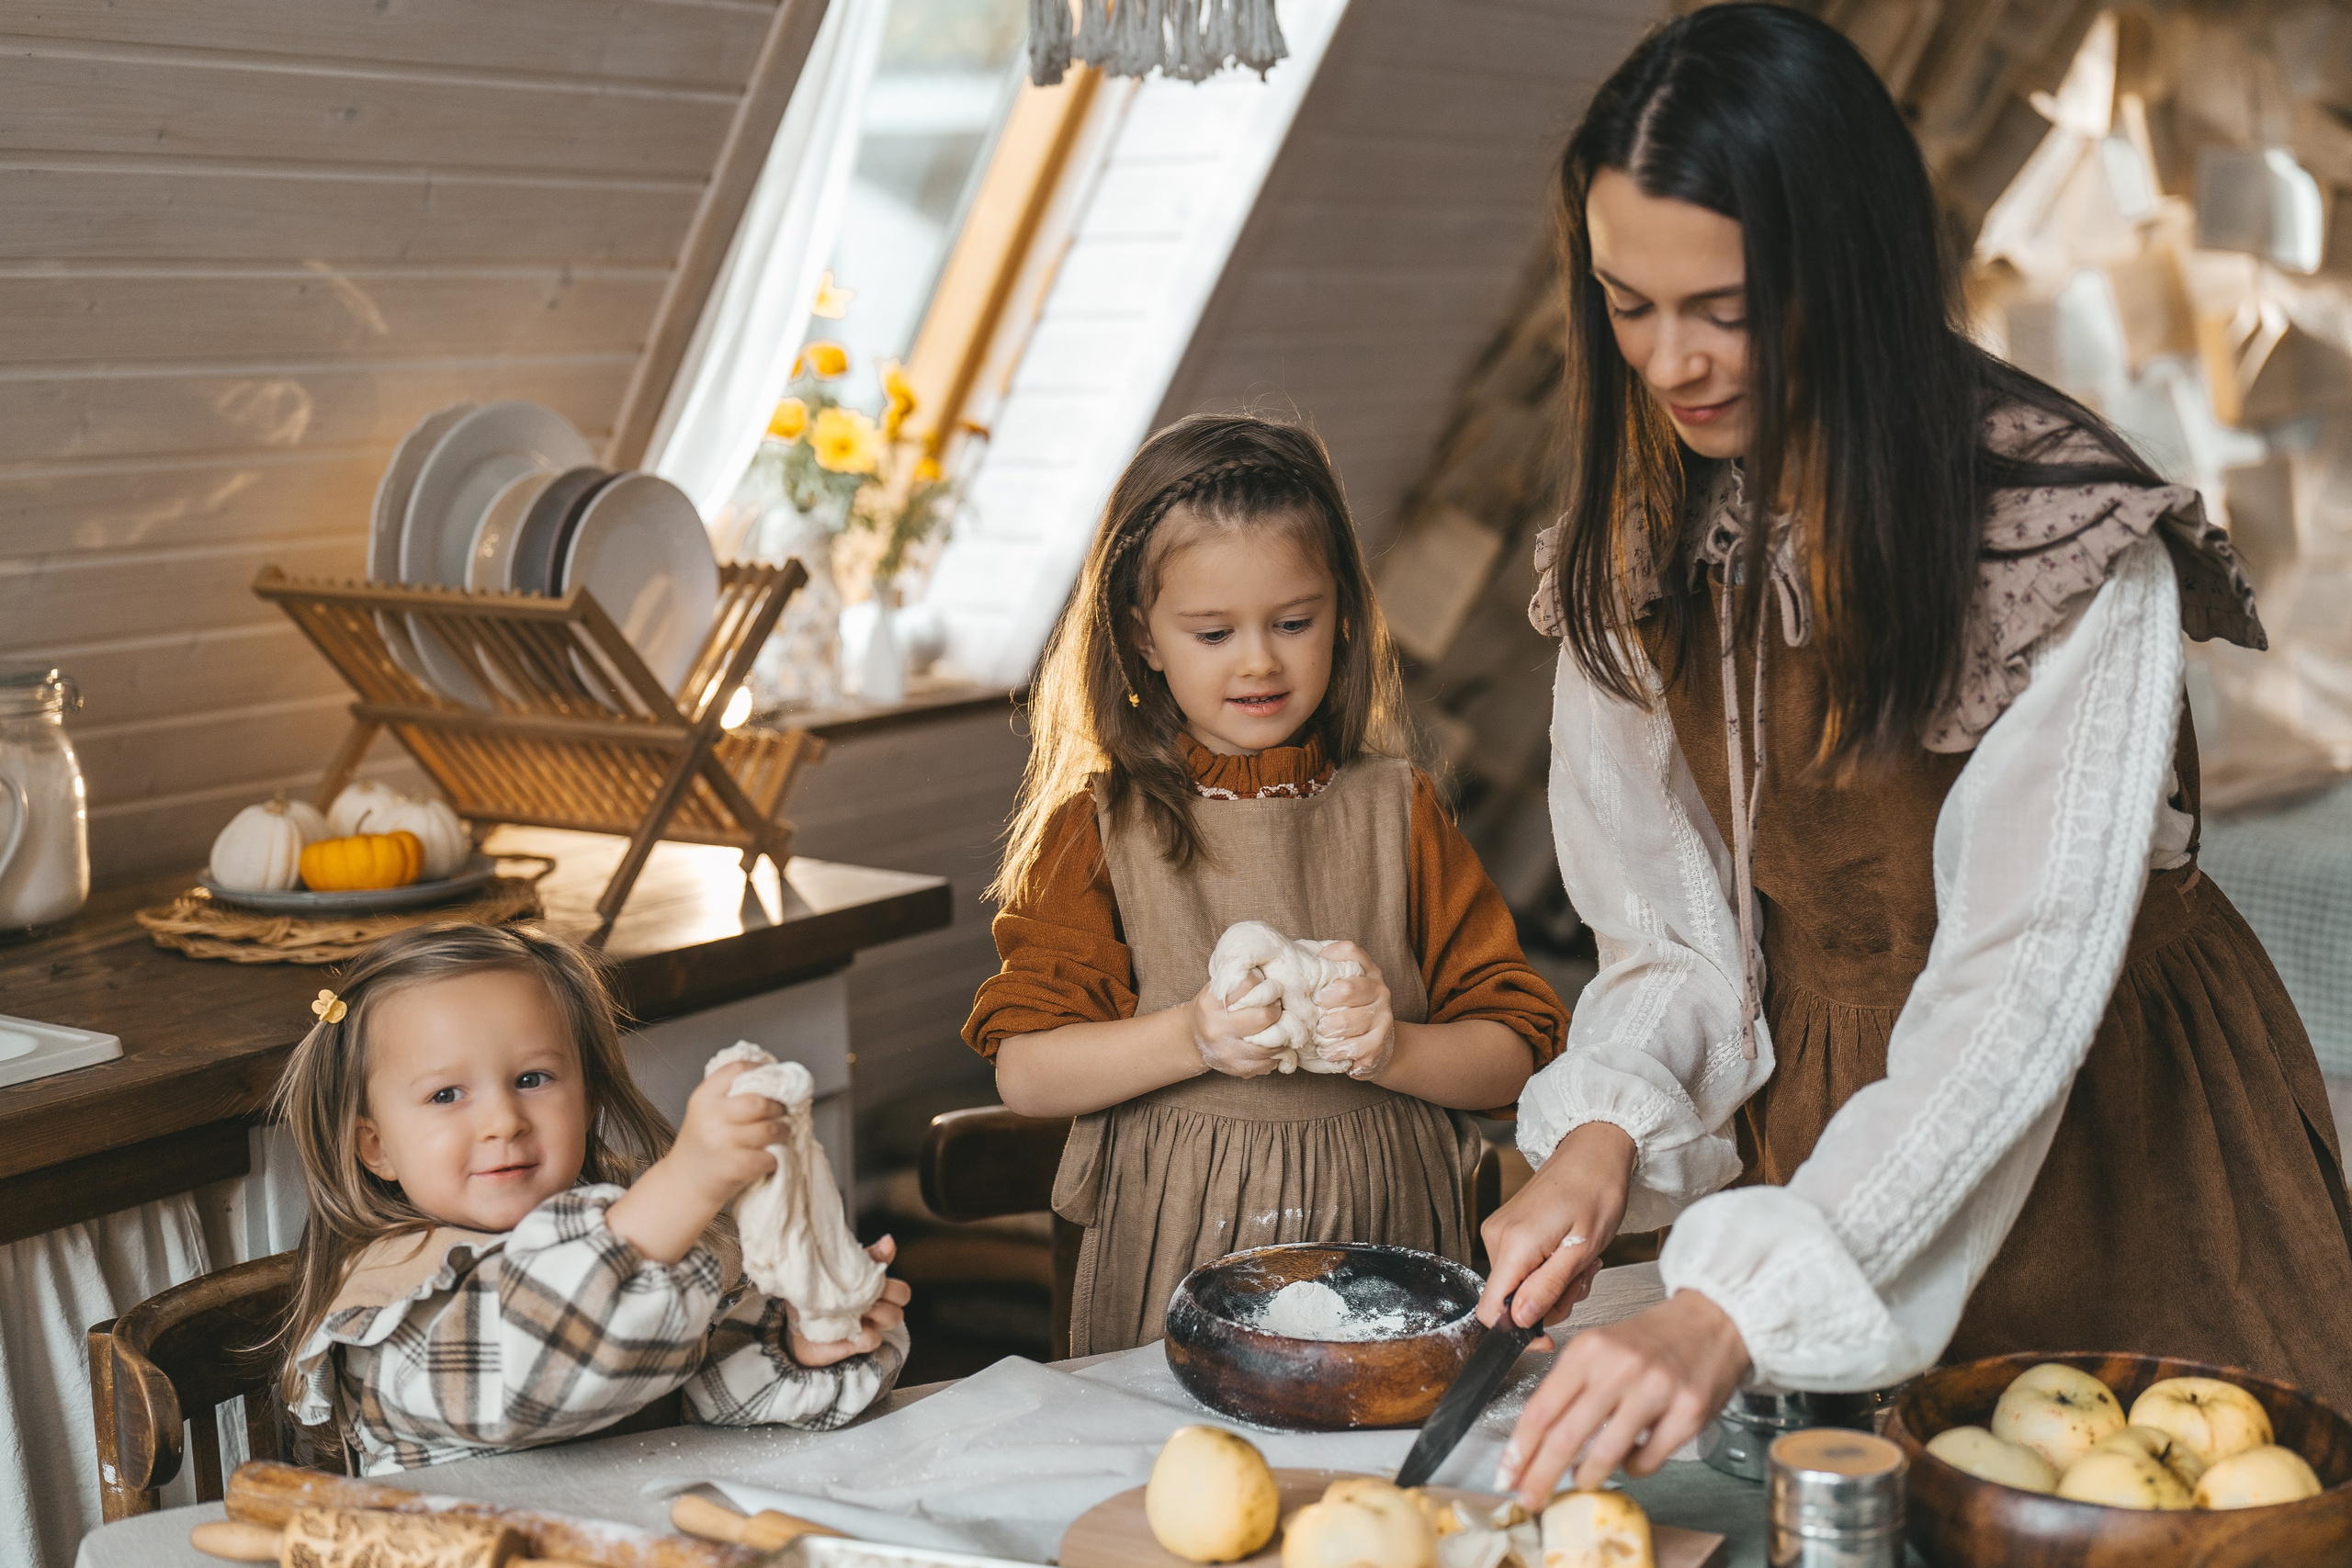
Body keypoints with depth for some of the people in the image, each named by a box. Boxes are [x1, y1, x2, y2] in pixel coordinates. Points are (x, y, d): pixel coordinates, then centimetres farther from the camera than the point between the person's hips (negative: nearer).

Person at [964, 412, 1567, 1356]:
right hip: (1171, 1265, -1)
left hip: (1382, 1247, 1)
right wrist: (1190, 1038, -16)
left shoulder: (1396, 811, 9)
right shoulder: (1101, 824, 5)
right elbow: (1023, 1071, -2)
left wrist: (1388, 1049, -13)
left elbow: (1515, 1050, 5)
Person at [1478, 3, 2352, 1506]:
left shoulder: (2070, 538, -24)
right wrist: (1604, 1127, -23)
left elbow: (2020, 989, -31)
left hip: (2095, 1122, -4)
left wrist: (1738, 1305, -41)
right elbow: (1676, 924, -2)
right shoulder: (1639, 538, -6)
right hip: (1814, 1098, 5)